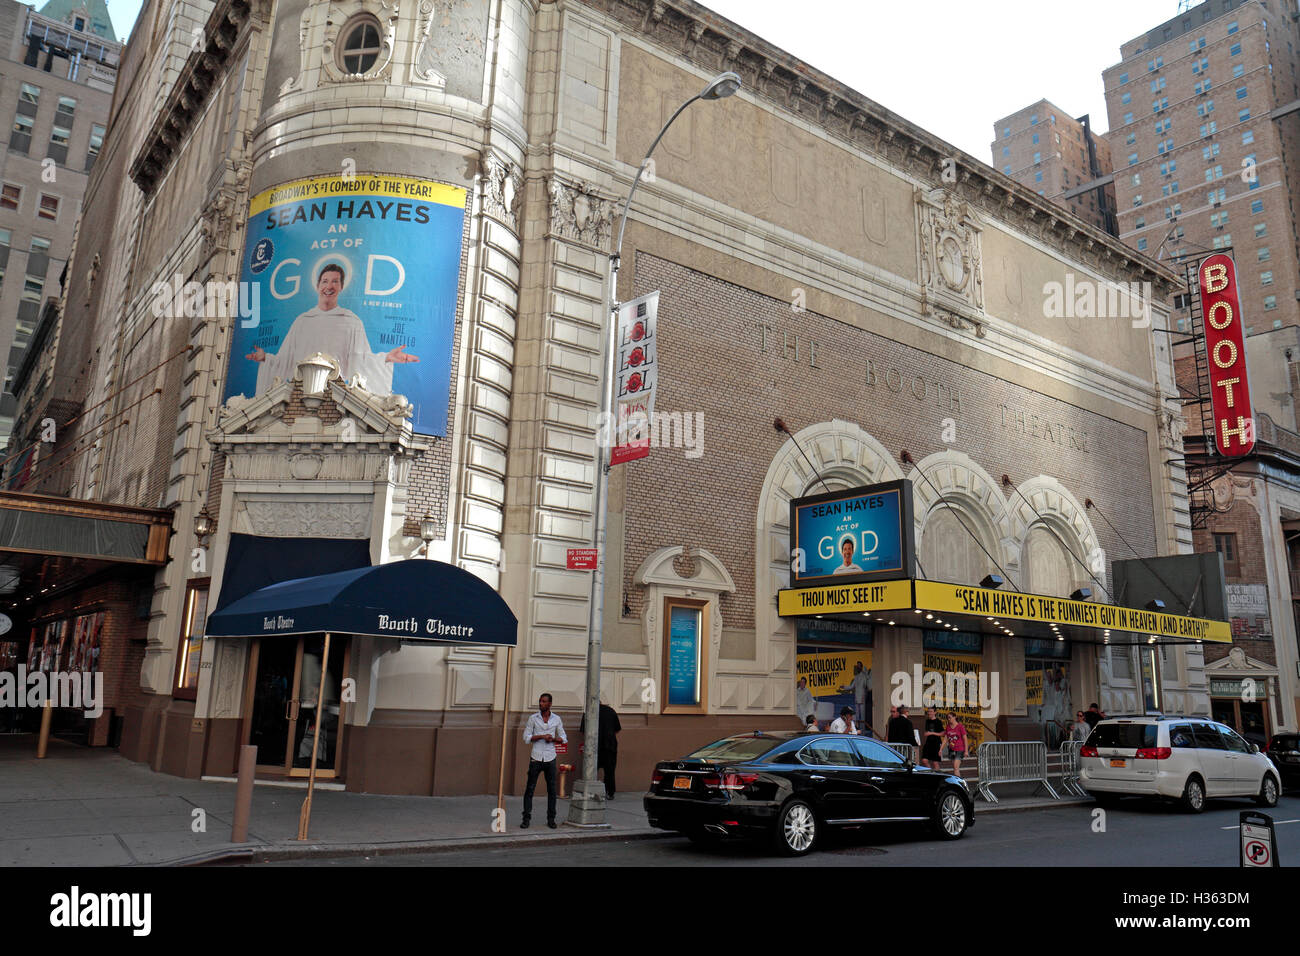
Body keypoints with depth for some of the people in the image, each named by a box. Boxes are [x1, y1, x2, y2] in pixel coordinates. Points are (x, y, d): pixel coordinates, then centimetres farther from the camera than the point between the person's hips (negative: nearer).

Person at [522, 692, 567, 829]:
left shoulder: (557, 719, 5)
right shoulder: (533, 718, 1)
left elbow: (564, 738, 10)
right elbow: (526, 738, -2)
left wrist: (553, 738, -10)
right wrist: (542, 736, -15)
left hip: (550, 758, 1)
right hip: (536, 758, -1)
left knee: (551, 789, 4)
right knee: (530, 789, -3)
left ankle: (551, 819, 14)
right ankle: (526, 819, 3)